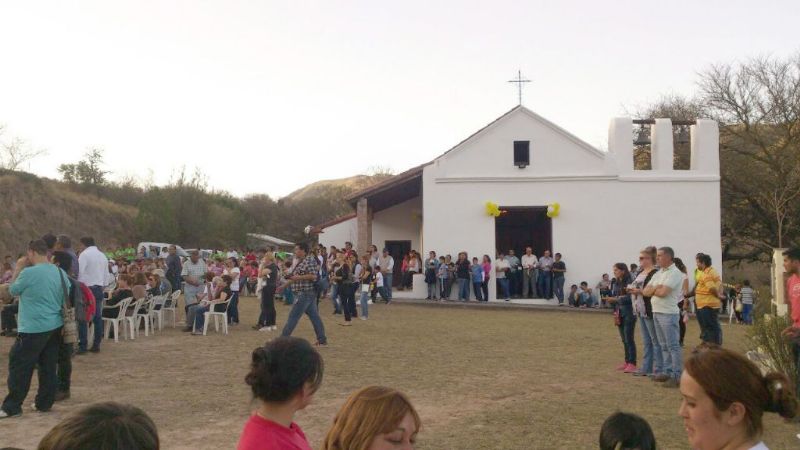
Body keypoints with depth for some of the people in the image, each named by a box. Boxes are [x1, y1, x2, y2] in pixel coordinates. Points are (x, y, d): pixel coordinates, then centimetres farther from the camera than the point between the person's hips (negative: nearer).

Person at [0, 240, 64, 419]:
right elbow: (65, 299, 11)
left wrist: (18, 268, 8)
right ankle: (45, 403, 18)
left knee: (20, 367, 3)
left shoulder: (28, 273, -16)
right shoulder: (60, 273, 4)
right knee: (48, 367, 12)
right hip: (55, 326, 7)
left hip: (33, 329, -7)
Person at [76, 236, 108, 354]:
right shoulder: (103, 256, 15)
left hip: (87, 288, -6)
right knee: (98, 317, 7)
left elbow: (80, 272, -14)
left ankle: (82, 346, -7)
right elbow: (106, 274, 15)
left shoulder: (84, 254, -5)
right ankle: (96, 345, 9)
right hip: (99, 288, 7)